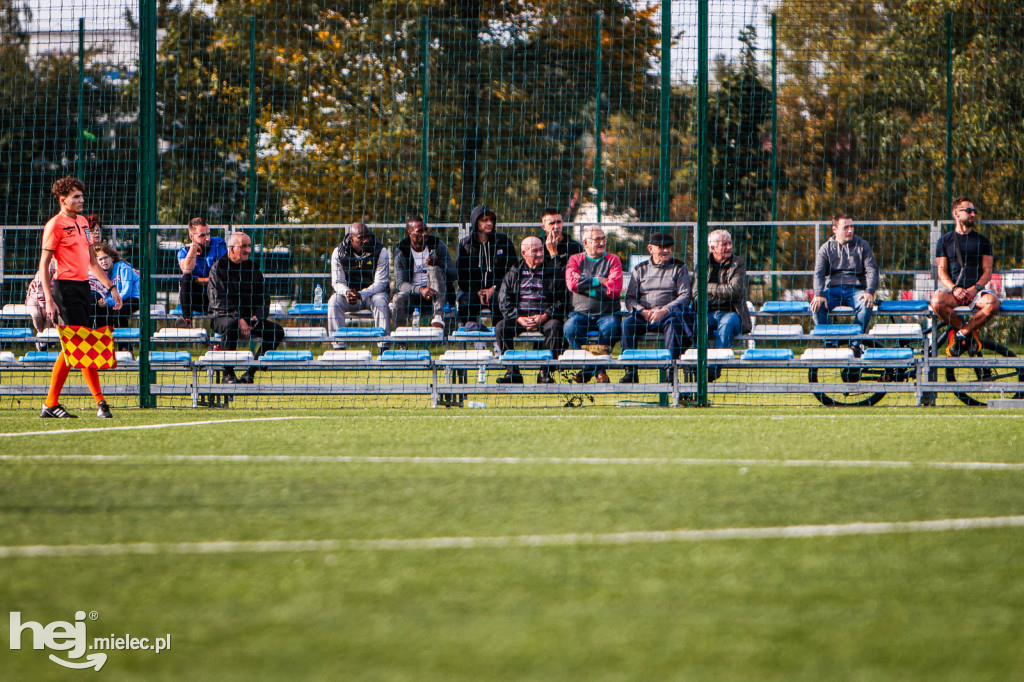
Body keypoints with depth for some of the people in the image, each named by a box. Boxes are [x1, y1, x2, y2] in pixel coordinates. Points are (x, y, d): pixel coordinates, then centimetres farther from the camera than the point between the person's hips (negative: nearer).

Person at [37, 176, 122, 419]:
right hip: (66, 287, -8)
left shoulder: (83, 222, 17)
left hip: (83, 287, 8)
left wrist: (110, 287, 21)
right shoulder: (55, 225, -8)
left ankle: (51, 404, 10)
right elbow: (44, 265, -10)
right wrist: (49, 300, -18)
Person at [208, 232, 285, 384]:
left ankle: (251, 372, -12)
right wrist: (239, 320, -23)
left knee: (277, 331, -16)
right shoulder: (218, 268, -2)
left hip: (249, 318, 5)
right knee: (230, 325, -40)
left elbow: (264, 299, 13)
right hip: (223, 316, -5)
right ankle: (228, 374, -28)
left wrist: (256, 317, -8)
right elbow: (219, 300, -12)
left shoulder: (253, 269, 14)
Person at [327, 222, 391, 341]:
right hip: (348, 293, 1)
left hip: (374, 292, -1)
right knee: (334, 301, -28)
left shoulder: (380, 251, -10)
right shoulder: (339, 253, -5)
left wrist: (361, 295, -30)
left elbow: (381, 282, -13)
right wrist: (346, 292, -31)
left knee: (381, 301, -34)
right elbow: (338, 282, -5)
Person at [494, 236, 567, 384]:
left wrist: (544, 316, -14)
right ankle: (512, 371, -20)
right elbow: (504, 301, 7)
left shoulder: (553, 272, 10)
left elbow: (560, 301, 3)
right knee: (501, 327, -25)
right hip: (519, 317, 2)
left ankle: (545, 372, -27)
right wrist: (518, 318, -10)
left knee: (555, 326, -34)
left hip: (545, 317, -2)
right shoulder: (514, 274, 15)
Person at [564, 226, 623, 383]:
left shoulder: (612, 260, 9)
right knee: (571, 327, -31)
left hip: (606, 313, -1)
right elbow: (572, 283, -9)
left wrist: (586, 285, -6)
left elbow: (615, 289, -8)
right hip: (581, 312, 1)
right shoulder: (575, 260, 12)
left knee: (610, 326, -34)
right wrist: (599, 281, -5)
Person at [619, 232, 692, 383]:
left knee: (673, 322, -37)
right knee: (627, 322, -29)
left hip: (668, 314, -2)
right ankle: (630, 370, -29)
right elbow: (630, 298, 11)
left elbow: (685, 296, 1)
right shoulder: (640, 269, 18)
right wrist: (642, 311, -11)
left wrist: (665, 310, -16)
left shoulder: (679, 267, 12)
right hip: (643, 315, 2)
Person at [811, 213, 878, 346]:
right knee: (816, 305, -30)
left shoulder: (862, 246, 11)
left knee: (866, 305, -34)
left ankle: (855, 343, -23)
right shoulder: (826, 248, 11)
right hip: (832, 289, 1)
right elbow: (819, 273, 0)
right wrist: (819, 295, -19)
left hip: (855, 289, -1)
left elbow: (871, 270, 3)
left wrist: (869, 292, -16)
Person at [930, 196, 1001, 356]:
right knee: (937, 301, -35)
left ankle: (961, 332, -13)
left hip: (976, 290, 0)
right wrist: (954, 289, -14)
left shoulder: (982, 241, 17)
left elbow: (987, 271, 8)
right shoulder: (945, 241, 14)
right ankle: (970, 331, -13)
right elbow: (941, 271, 6)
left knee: (992, 302, -35)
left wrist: (976, 288, -13)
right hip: (953, 290, 0)